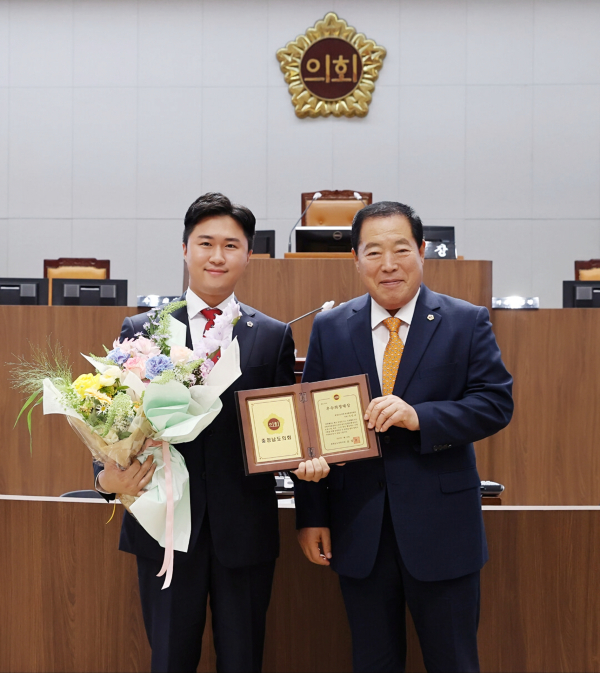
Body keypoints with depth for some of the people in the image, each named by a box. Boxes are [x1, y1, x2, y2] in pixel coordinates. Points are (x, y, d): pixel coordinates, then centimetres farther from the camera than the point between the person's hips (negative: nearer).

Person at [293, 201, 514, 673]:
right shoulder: (330, 328, 4)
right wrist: (312, 516, 0)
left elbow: (497, 404, -7)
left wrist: (419, 417, -23)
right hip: (358, 528, 2)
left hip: (441, 525, -1)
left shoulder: (468, 322, -1)